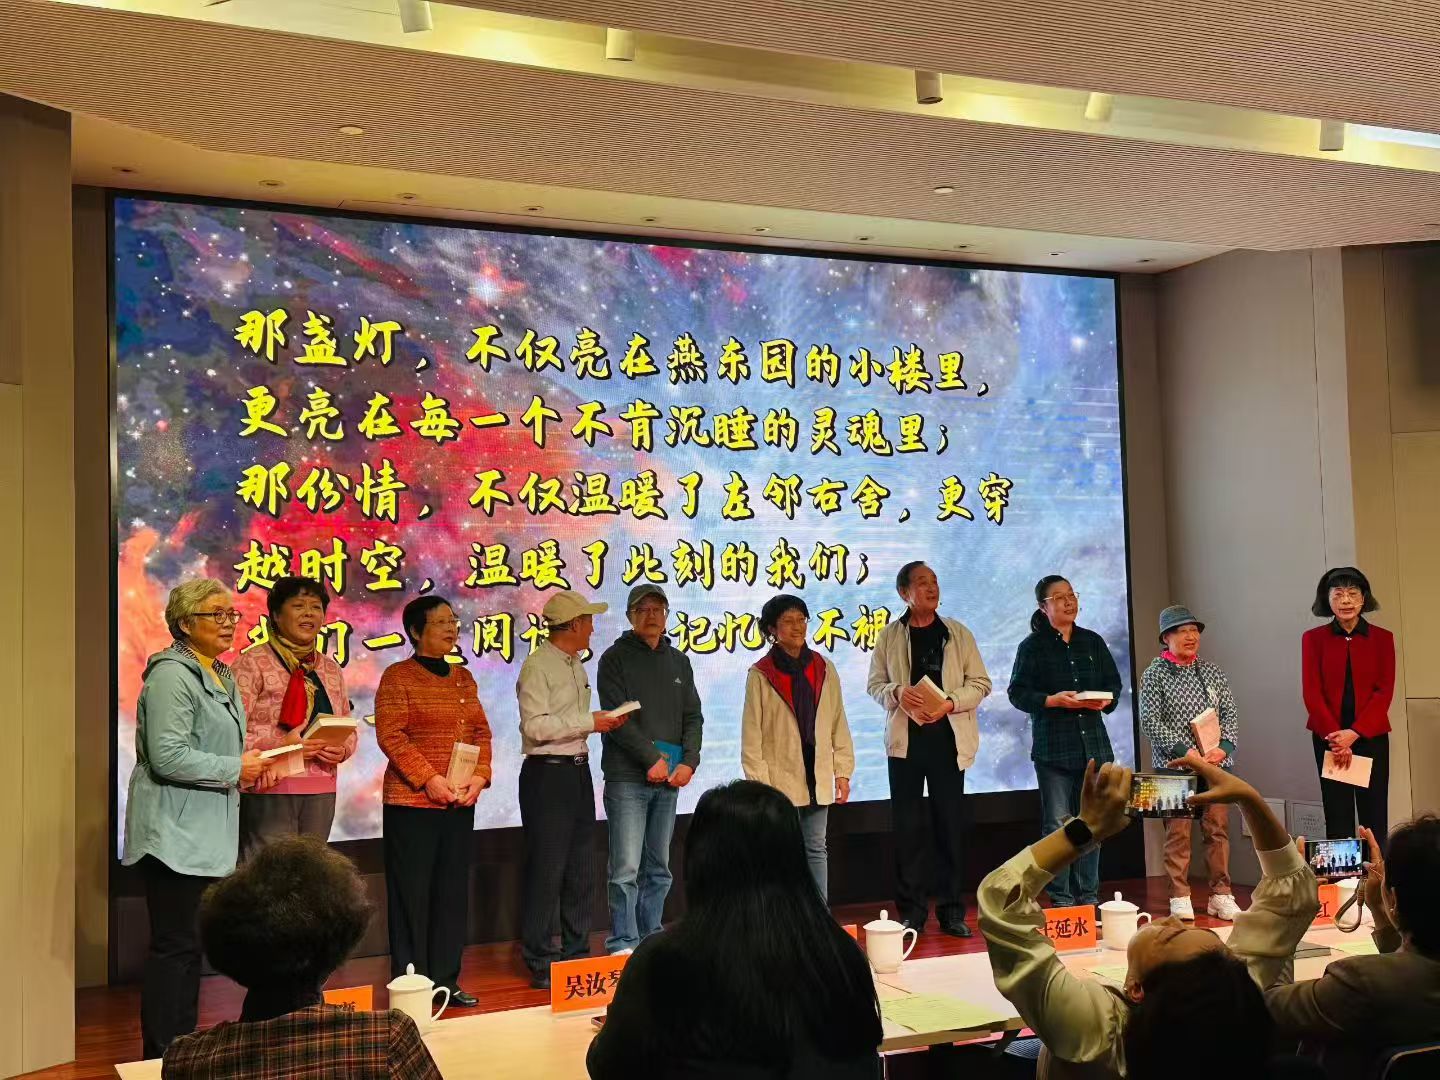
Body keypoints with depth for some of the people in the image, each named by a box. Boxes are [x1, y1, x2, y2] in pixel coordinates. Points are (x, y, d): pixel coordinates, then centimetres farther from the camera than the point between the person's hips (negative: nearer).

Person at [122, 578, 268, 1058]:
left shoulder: (222, 676, 15)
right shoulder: (171, 675, -15)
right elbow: (168, 756, -24)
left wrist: (250, 763, 8)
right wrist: (235, 769, -17)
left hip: (206, 834, 10)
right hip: (175, 834, -10)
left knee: (190, 945, 15)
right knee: (174, 946, -4)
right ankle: (161, 1057, 4)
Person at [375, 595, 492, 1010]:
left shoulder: (463, 677, 14)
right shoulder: (398, 677, -5)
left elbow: (481, 732, 13)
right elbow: (390, 736, -13)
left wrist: (479, 777, -3)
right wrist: (430, 780, -20)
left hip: (459, 804, 6)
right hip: (412, 803, -6)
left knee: (454, 892, 9)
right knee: (412, 893, 0)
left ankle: (446, 979, 18)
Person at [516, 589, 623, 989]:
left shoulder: (576, 665, 16)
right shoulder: (537, 666, -12)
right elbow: (536, 726, -20)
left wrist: (603, 721, 4)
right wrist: (589, 723, -18)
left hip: (579, 770, 9)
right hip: (548, 773, -9)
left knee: (580, 872, 13)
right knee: (546, 871, -3)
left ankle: (577, 954, 23)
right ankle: (541, 964, 5)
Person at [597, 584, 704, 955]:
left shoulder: (678, 661, 16)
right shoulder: (615, 659, 0)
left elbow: (693, 716, 12)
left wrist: (689, 761, -3)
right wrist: (652, 759, -15)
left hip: (669, 779, 5)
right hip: (627, 778, -5)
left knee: (658, 868, 10)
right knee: (626, 868, -8)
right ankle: (623, 946, -3)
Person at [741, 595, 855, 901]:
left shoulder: (824, 669, 8)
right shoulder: (761, 675, -4)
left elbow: (838, 723, 9)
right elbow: (751, 735, -5)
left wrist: (843, 771, 4)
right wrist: (759, 784, -10)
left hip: (817, 779, 4)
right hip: (780, 779, -4)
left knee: (816, 849, 11)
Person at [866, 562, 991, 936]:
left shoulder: (958, 634, 6)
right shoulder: (890, 636, 5)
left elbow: (980, 683, 5)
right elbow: (875, 684, 8)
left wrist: (950, 703, -11)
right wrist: (898, 692, -13)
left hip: (948, 739, 0)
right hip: (905, 740, 0)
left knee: (951, 826, 2)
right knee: (907, 827, 2)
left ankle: (952, 911, 12)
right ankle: (912, 912, 11)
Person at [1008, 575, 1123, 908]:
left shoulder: (1093, 642, 13)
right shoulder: (1032, 646, 0)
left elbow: (1114, 684, 16)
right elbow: (1018, 693, -4)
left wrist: (1105, 701, -5)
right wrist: (1053, 700, -18)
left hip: (1093, 744, 4)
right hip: (1053, 746, -4)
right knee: (1058, 825, -5)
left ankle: (1088, 895, 16)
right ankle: (1061, 898, 2)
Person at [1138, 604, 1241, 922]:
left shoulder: (1213, 672, 13)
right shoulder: (1154, 675, 1)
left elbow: (1229, 714, 9)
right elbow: (1151, 722, -7)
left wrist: (1223, 747, -9)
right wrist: (1186, 751, -15)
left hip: (1217, 764, 4)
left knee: (1218, 829, 4)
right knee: (1178, 831, -3)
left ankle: (1221, 895, 12)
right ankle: (1180, 897, 4)